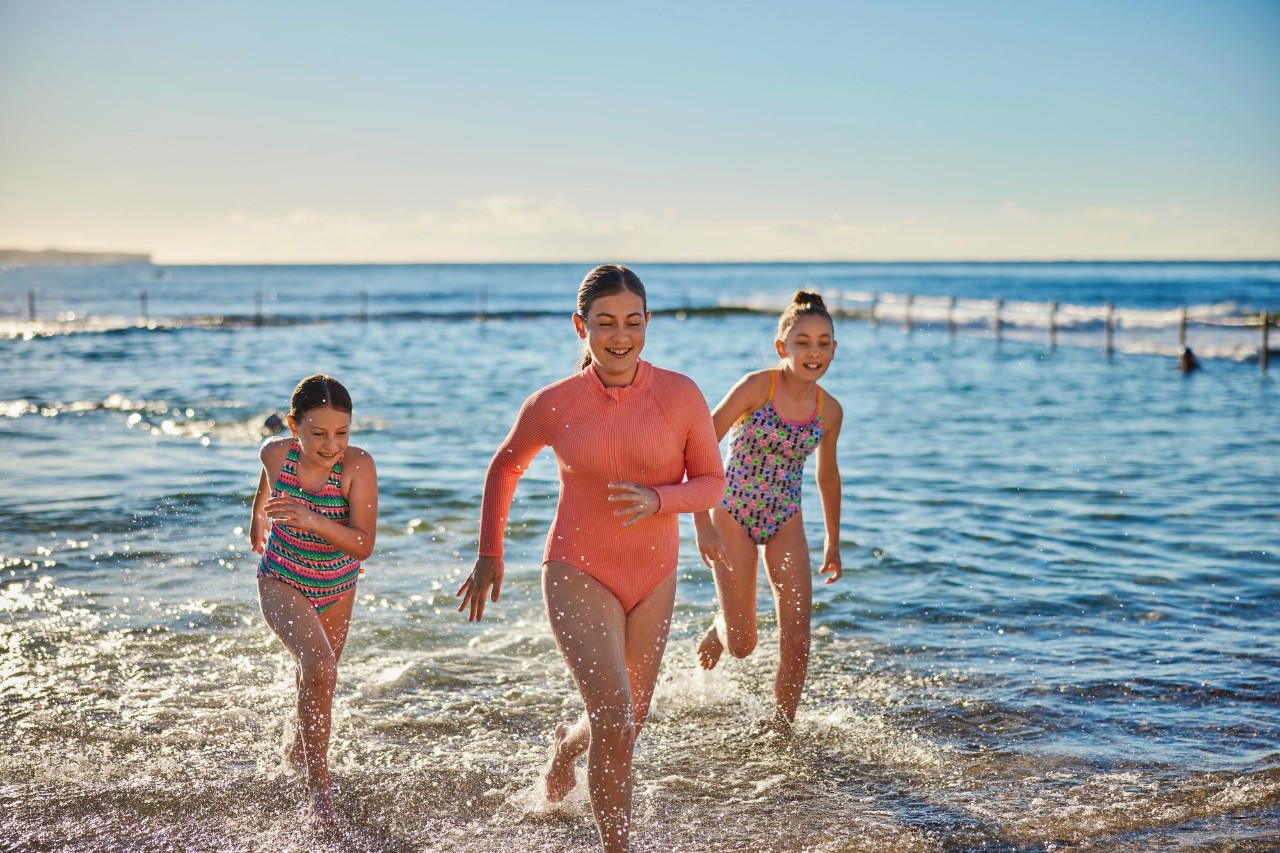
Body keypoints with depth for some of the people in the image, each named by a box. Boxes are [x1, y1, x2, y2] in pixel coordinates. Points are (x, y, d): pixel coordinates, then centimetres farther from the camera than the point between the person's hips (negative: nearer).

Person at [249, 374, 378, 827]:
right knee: (320, 668, -26)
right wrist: (257, 518, 25)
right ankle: (318, 781, -12)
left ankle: (298, 747, 55)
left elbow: (363, 546, -29)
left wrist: (313, 521, -43)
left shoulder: (358, 465, -25)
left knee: (317, 679, 23)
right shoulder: (277, 452, -19)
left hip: (336, 589, 2)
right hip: (281, 582, -1)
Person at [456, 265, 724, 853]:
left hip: (653, 579, 3)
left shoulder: (680, 395, -7)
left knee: (626, 725, 18)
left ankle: (565, 744, 53)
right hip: (579, 575, -3)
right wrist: (489, 555, 12)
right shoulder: (554, 404, -7)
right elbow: (505, 467, 10)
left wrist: (657, 500, -20)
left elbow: (712, 482, 0)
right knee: (615, 724, -18)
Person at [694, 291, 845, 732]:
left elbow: (827, 475, 13)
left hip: (786, 523, 3)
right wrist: (703, 526, -22)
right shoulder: (757, 386, -17)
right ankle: (719, 628, 39)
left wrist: (833, 542, 20)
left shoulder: (830, 411, -4)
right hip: (733, 515, -3)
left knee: (796, 641, -5)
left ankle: (781, 731, 14)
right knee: (742, 644, 2)